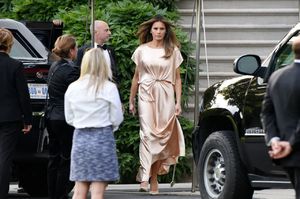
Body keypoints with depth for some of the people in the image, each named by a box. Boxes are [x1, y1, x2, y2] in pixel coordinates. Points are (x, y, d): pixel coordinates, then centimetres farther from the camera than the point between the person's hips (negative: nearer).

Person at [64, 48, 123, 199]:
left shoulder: (72, 88, 2)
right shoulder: (109, 88, -8)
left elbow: (69, 118, 8)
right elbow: (117, 118, -3)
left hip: (80, 137, 3)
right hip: (102, 138, -3)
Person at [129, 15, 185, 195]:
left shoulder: (173, 51, 6)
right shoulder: (142, 50, 7)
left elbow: (177, 78, 8)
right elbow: (136, 77, 14)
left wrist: (178, 102, 0)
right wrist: (131, 101, 12)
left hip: (166, 97, 0)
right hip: (147, 95, 0)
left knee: (161, 136, -2)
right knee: (148, 134, -13)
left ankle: (154, 180, 4)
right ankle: (145, 176, -19)